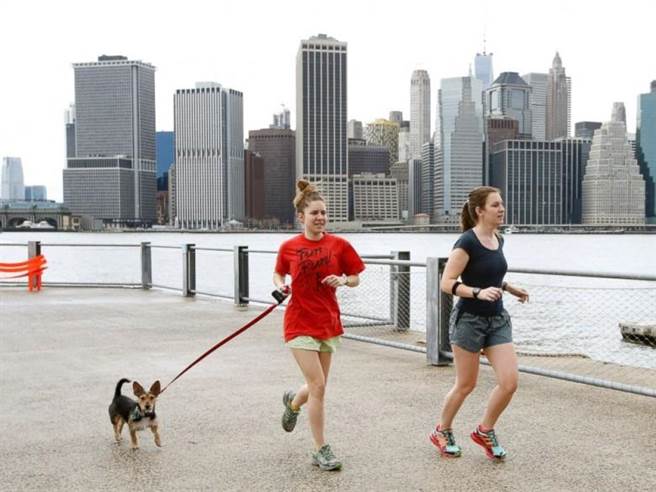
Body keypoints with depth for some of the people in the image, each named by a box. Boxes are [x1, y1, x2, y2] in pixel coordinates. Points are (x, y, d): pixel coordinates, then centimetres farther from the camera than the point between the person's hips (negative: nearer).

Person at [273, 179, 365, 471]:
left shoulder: (339, 245, -4)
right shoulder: (289, 247, -4)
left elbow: (355, 279, 6)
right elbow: (278, 274, 13)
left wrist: (343, 280, -15)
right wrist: (281, 285, -8)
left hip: (329, 323, 3)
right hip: (300, 324, -3)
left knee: (317, 386, 13)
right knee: (318, 386, -11)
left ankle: (293, 403, 50)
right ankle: (321, 451, 3)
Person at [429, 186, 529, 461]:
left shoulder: (498, 240, 7)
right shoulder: (467, 242, -16)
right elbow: (447, 283, -19)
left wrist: (509, 288, 12)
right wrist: (479, 293, -30)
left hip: (498, 320, 6)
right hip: (469, 319, -6)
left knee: (509, 382, -4)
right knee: (466, 385, 6)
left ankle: (485, 431, 19)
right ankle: (442, 432, 29)